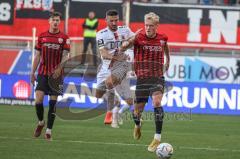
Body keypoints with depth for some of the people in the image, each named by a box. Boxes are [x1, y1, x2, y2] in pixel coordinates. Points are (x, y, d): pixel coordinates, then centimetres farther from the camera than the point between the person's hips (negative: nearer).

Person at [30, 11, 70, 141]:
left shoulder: (64, 38, 1)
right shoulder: (42, 36, 8)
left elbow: (65, 56, -5)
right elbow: (37, 56, 11)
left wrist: (59, 69, -22)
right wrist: (32, 73, 6)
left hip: (56, 75, -1)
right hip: (42, 73, 1)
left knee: (53, 102, -1)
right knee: (38, 99, -12)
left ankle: (49, 130, 5)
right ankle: (40, 122, 14)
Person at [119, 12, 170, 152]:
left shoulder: (162, 38, 2)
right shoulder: (139, 38, -8)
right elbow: (122, 48, -19)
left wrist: (167, 62, 28)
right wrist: (130, 41, -39)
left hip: (157, 77, 0)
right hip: (142, 78, 0)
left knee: (157, 102, -26)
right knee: (138, 110, 6)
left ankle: (157, 138, -24)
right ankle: (138, 125, 45)